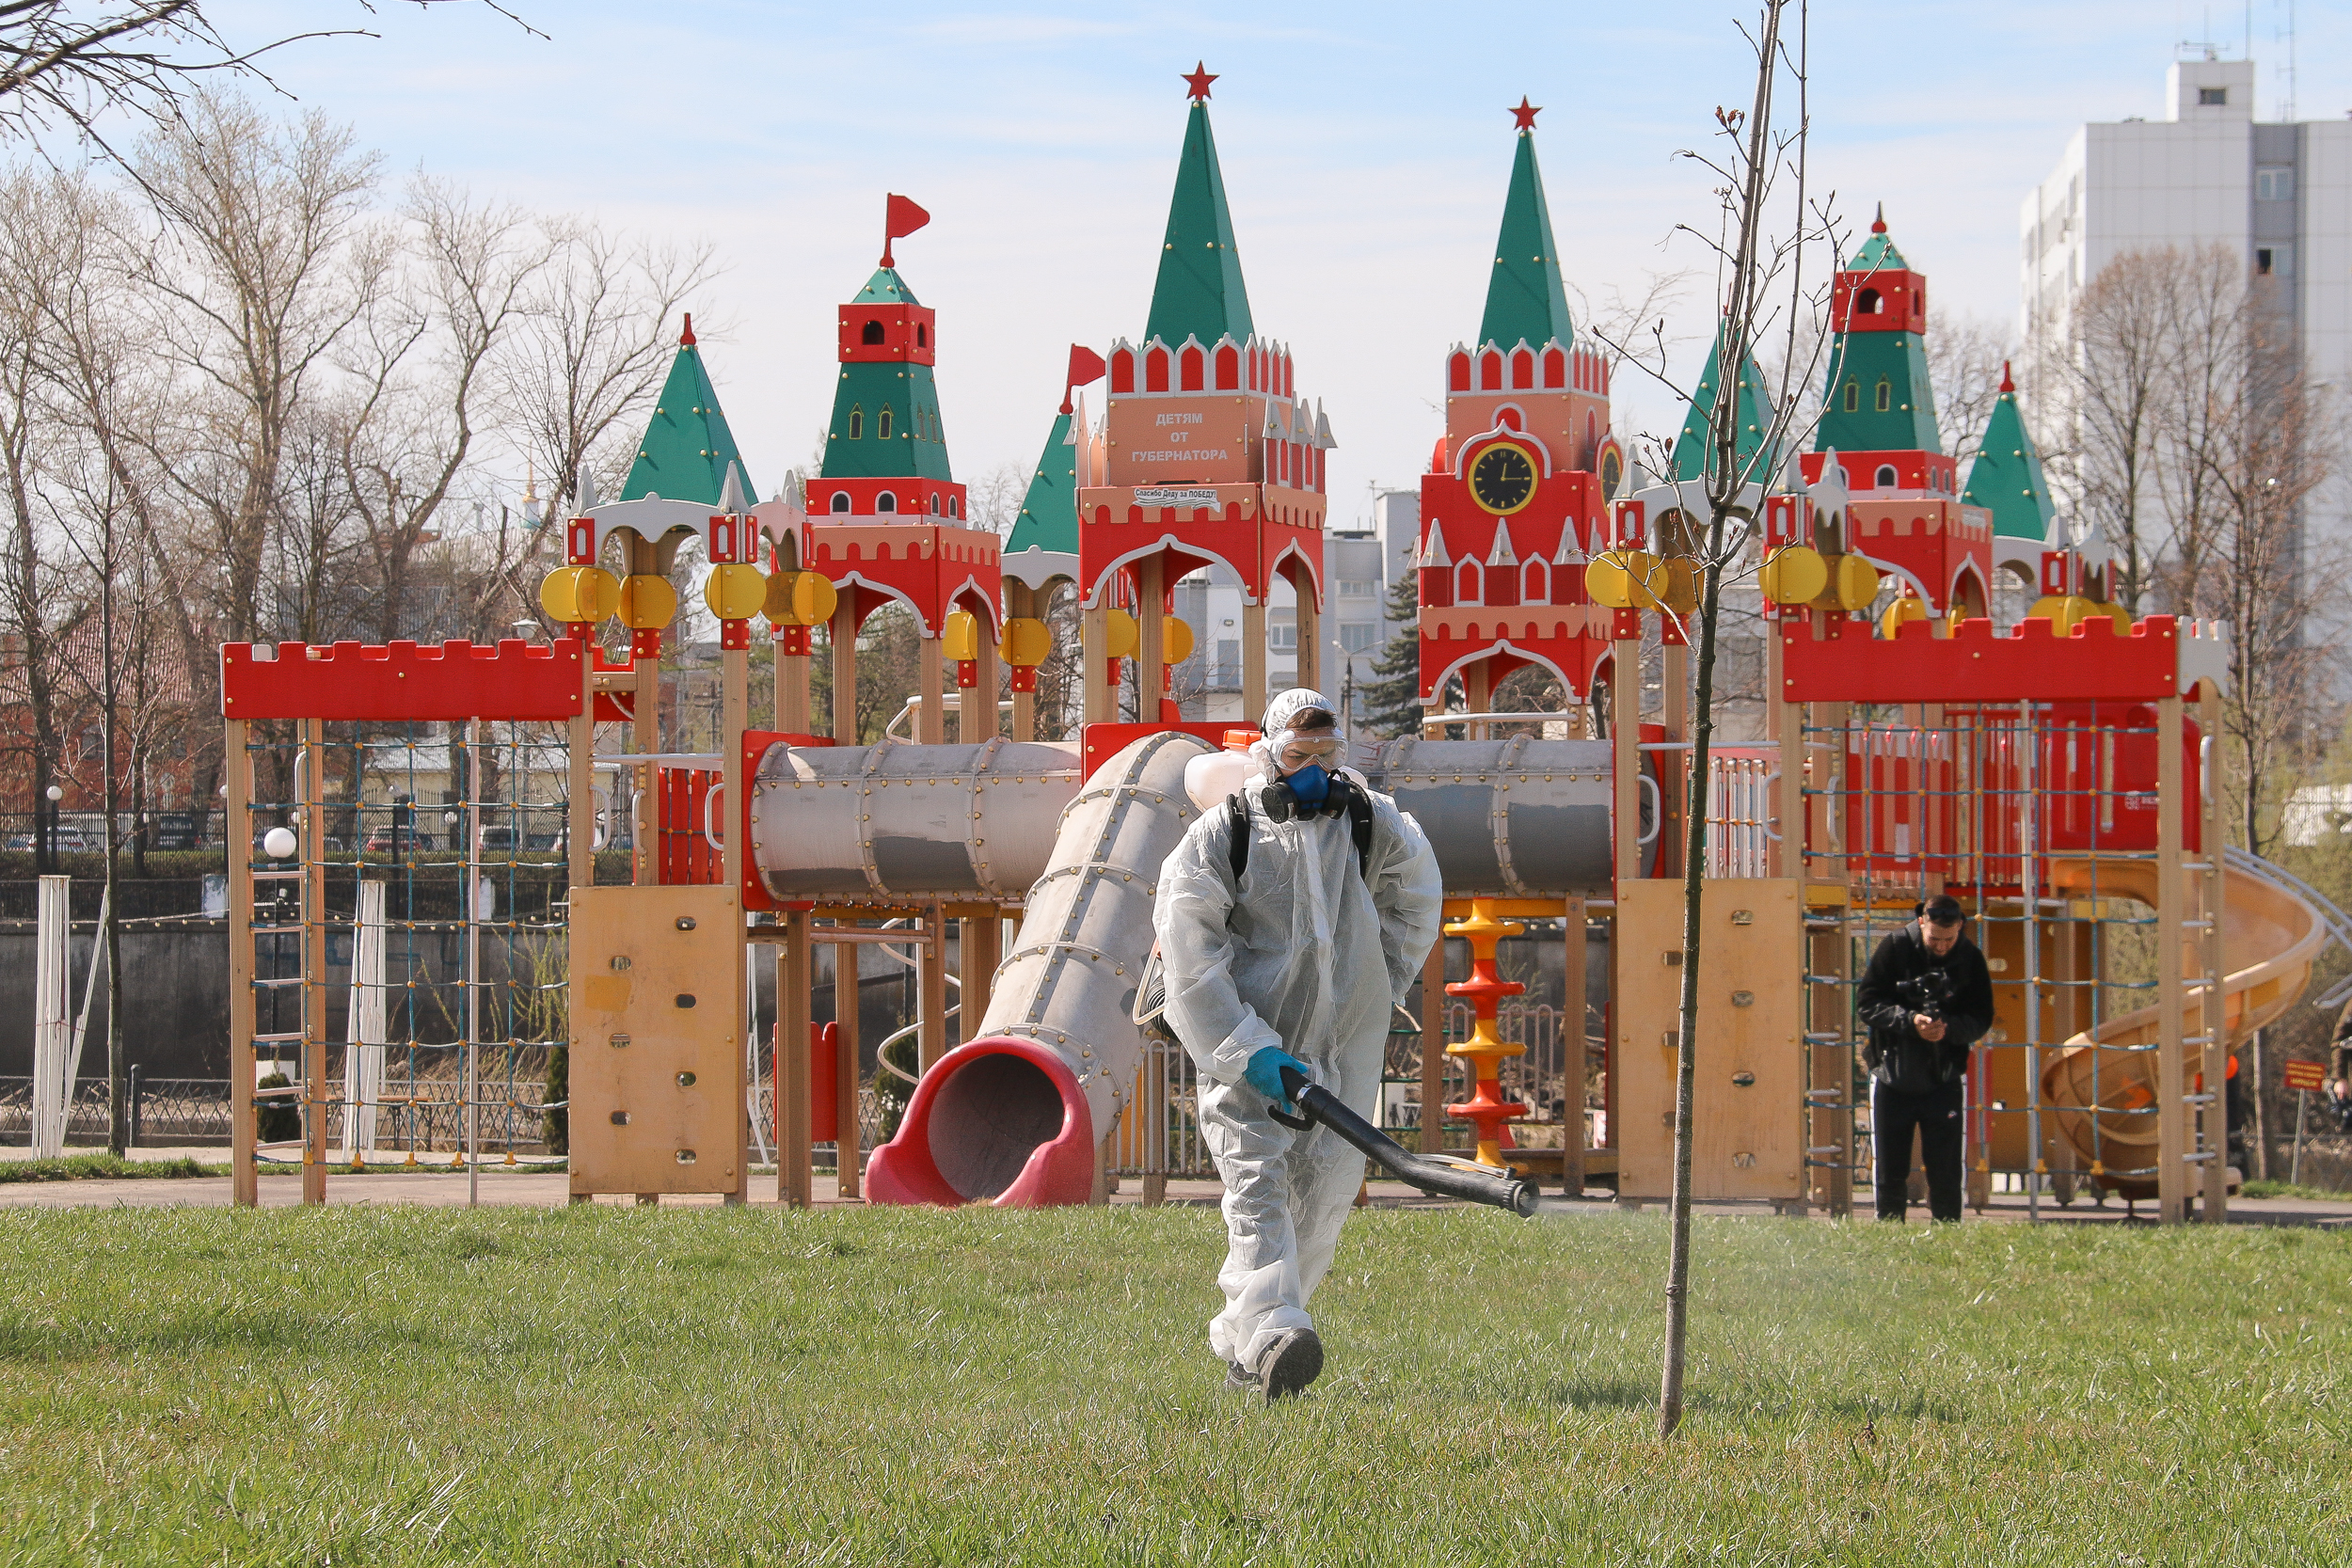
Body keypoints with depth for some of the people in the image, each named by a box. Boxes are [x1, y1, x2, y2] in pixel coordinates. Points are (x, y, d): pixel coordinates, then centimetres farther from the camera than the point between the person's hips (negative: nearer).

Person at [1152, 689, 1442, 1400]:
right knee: (1257, 1181, -19)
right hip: (1242, 1039, -4)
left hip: (1342, 1044, 4)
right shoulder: (1222, 834, -9)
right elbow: (1189, 954, -11)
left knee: (1323, 1189, 3)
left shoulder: (1375, 826, 1)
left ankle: (1241, 1340, 15)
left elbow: (1414, 904, 20)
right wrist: (1247, 1050, -18)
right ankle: (1273, 1333, -35)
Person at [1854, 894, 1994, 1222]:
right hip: (1893, 1080, 0)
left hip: (1943, 1083, 0)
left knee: (1945, 1172, -2)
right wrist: (1909, 1021, -23)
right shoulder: (1895, 949, -7)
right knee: (1890, 1172, 6)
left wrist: (1949, 1028, -23)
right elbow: (1866, 1002, -8)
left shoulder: (1970, 959, -4)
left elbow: (1981, 1019, -3)